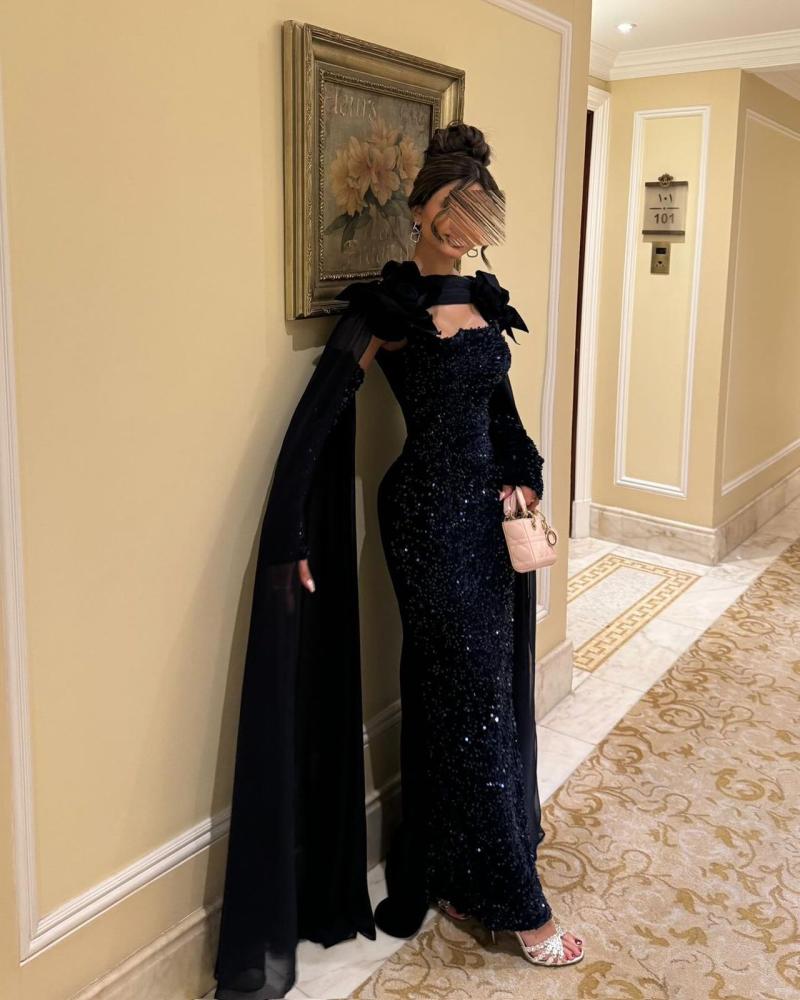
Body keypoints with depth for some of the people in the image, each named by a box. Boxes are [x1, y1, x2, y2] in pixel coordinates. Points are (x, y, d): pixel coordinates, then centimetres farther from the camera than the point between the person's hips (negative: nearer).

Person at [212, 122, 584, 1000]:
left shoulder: (483, 299, 10)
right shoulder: (383, 306, -11)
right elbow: (315, 423, -15)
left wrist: (524, 477, 5)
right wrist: (291, 539, -19)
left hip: (491, 508, 7)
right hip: (429, 515, -7)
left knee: (475, 692, 14)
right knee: (472, 699, 0)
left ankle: (454, 881, 31)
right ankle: (516, 903, 16)